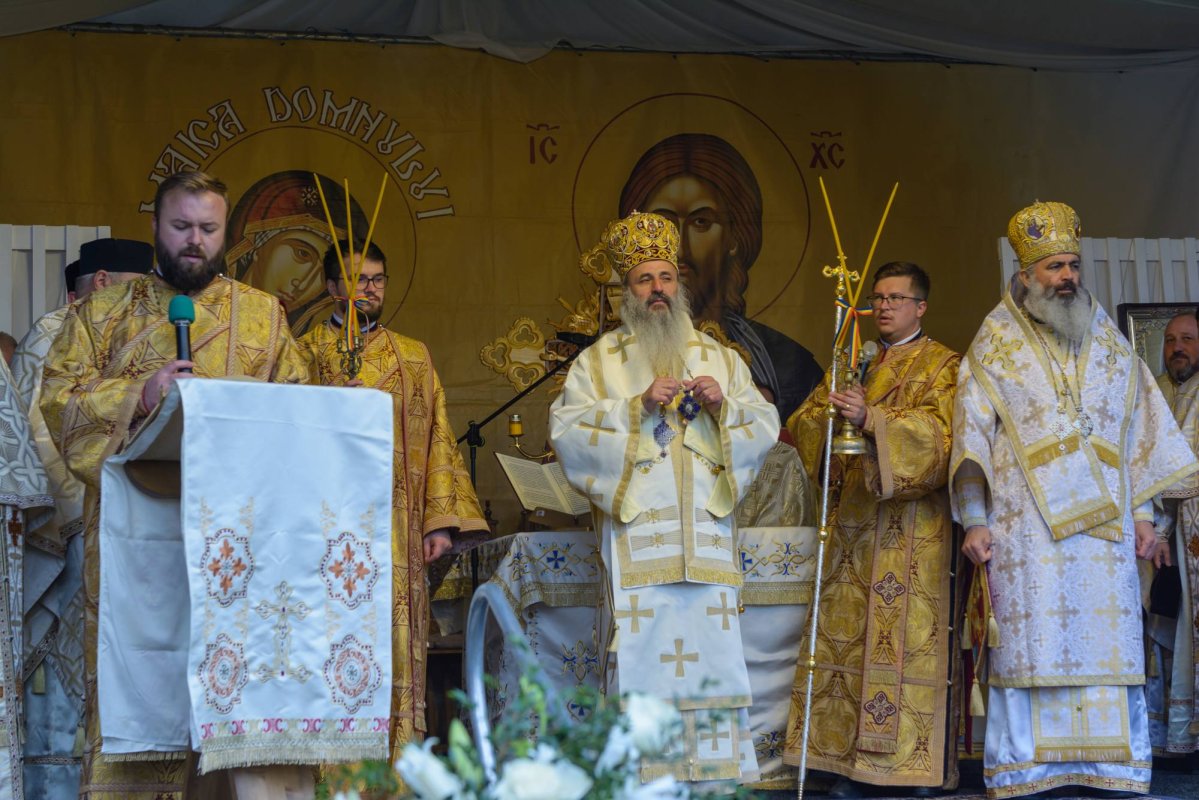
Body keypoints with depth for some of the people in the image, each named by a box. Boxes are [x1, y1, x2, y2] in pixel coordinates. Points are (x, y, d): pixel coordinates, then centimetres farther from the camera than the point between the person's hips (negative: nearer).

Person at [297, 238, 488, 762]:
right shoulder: (306, 353, 11)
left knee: (395, 648, -2)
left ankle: (395, 768, 0)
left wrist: (441, 520, 2)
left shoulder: (414, 357, 18)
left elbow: (437, 440, 12)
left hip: (396, 529, 2)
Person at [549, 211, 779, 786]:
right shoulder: (599, 360, 10)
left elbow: (766, 425, 12)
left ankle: (721, 763, 3)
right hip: (635, 530, -2)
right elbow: (565, 430, -3)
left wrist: (724, 404, -8)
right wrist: (638, 407, -12)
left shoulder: (719, 357, 19)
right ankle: (641, 765, -3)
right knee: (642, 646, -8)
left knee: (712, 641, -2)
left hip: (706, 531, 3)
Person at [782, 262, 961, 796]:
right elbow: (801, 423, 12)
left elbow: (938, 430, -12)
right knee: (847, 637, 0)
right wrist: (830, 414, -10)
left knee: (907, 634, -8)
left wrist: (871, 419, -25)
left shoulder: (942, 366, 5)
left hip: (910, 527, -4)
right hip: (851, 522, 5)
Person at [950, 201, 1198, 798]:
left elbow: (1140, 429, 15)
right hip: (1026, 522, -3)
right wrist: (974, 520, -6)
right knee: (1027, 643, -6)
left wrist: (1142, 511, 8)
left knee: (1108, 645, -1)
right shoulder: (994, 341, 6)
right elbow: (971, 435, 1)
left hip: (1104, 523, 3)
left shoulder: (1107, 340, 15)